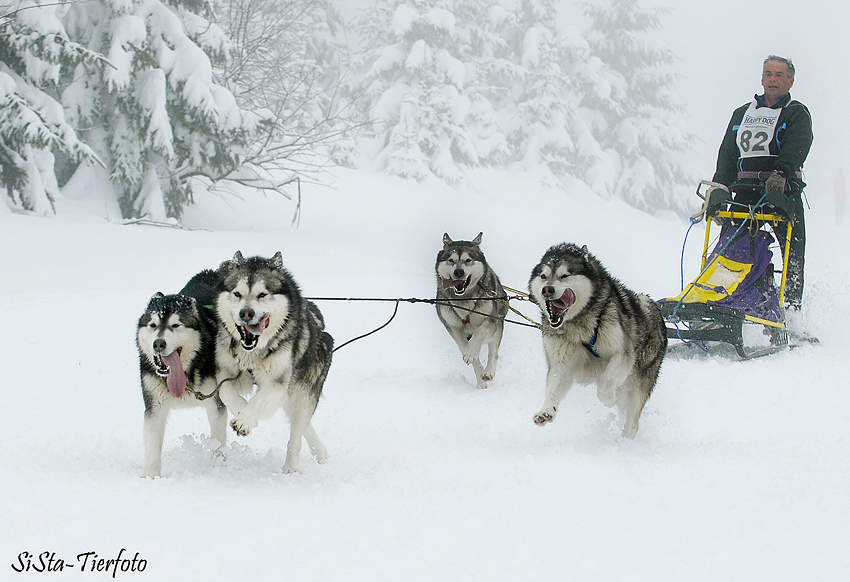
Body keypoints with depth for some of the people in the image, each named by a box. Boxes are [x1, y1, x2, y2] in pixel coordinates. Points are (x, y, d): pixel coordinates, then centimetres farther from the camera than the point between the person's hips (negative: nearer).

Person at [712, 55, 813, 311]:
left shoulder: (797, 113, 8)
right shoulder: (742, 114, 23)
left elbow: (795, 149, -11)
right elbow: (727, 155, 18)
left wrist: (781, 173, -32)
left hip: (783, 190, -3)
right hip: (745, 191, 4)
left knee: (792, 256, -9)